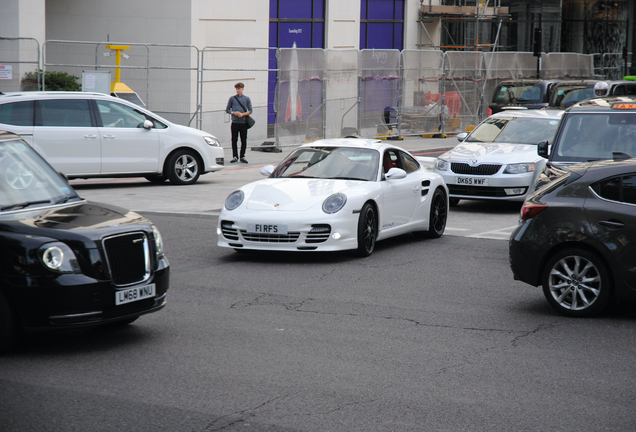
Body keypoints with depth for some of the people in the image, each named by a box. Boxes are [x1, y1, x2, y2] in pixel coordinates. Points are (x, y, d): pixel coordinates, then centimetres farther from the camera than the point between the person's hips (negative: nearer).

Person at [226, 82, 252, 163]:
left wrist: (242, 114, -11)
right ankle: (235, 156, 5)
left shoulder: (247, 99, 9)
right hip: (235, 122, 0)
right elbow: (227, 110, 10)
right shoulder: (232, 99, 8)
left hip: (243, 122, 0)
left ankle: (242, 156, 10)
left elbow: (250, 111, 6)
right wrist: (234, 113, -9)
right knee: (234, 140, 0)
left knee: (244, 140, 1)